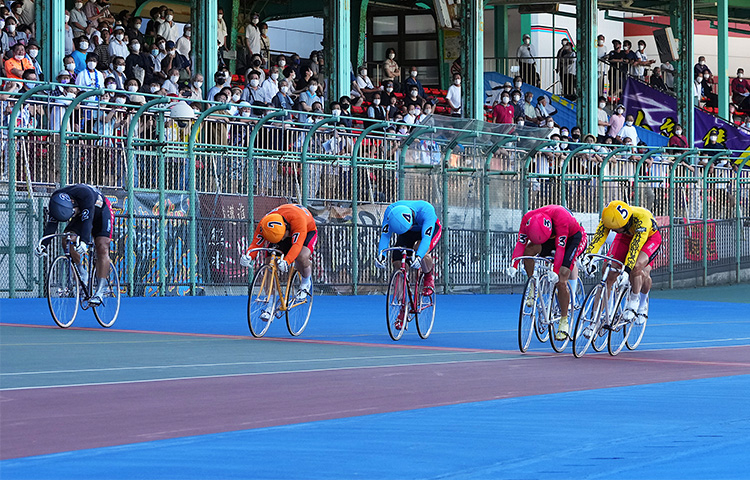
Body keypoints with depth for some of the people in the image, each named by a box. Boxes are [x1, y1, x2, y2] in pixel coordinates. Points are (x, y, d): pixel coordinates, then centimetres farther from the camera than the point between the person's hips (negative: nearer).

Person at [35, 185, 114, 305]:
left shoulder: (85, 194, -41)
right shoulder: (55, 200, -25)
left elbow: (87, 220, -48)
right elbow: (51, 224, -25)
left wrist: (83, 241, -61)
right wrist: (44, 245, -38)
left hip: (100, 213, -5)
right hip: (80, 214, 5)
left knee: (102, 248, -21)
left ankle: (99, 292, -22)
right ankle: (82, 274, -5)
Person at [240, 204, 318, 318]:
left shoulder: (297, 219, -44)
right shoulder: (263, 225, -31)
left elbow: (297, 245, -51)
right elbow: (255, 244, -29)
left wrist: (286, 262, -67)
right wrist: (248, 256, -52)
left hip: (307, 231, -4)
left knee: (302, 256, -35)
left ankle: (306, 284, -3)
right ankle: (270, 305, -8)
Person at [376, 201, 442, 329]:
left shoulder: (426, 211, -41)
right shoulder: (391, 211, -32)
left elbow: (426, 237, -48)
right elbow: (385, 234, -32)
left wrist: (418, 257, -63)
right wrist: (381, 254, -49)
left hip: (432, 229, -4)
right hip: (408, 234, 4)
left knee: (420, 248, -37)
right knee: (397, 264, -14)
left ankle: (429, 276, -5)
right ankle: (403, 308, -3)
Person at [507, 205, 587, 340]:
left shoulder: (560, 218, -39)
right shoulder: (527, 219, -25)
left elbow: (560, 247, -39)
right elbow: (521, 243, -22)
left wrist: (555, 271, -45)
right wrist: (514, 266, -34)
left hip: (573, 237, -5)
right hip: (552, 238, 5)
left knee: (560, 280, -18)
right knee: (528, 250, -25)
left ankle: (564, 321, -6)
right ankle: (532, 287, -6)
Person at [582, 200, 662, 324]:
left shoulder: (642, 218, -41)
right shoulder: (609, 217, -30)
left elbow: (635, 247, -45)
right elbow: (599, 236, -34)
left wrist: (627, 269, -53)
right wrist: (588, 256, -49)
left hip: (649, 238, -4)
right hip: (626, 236, 4)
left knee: (636, 267, -32)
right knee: (610, 273, -14)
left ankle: (634, 301, -7)